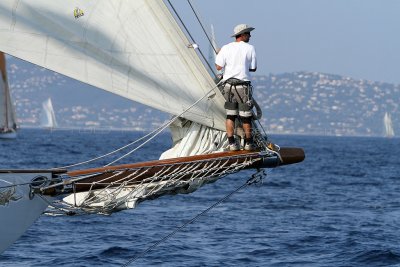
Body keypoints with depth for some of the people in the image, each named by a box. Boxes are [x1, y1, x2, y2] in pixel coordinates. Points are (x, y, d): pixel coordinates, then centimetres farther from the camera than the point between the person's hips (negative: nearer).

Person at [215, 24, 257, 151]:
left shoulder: (226, 48, 0)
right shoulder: (250, 48, -4)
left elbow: (218, 66, -2)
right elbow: (253, 68, 1)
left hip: (228, 85, 2)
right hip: (243, 85, -2)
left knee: (230, 115, 8)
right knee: (246, 116, 8)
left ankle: (232, 143, 5)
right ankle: (248, 143, 17)